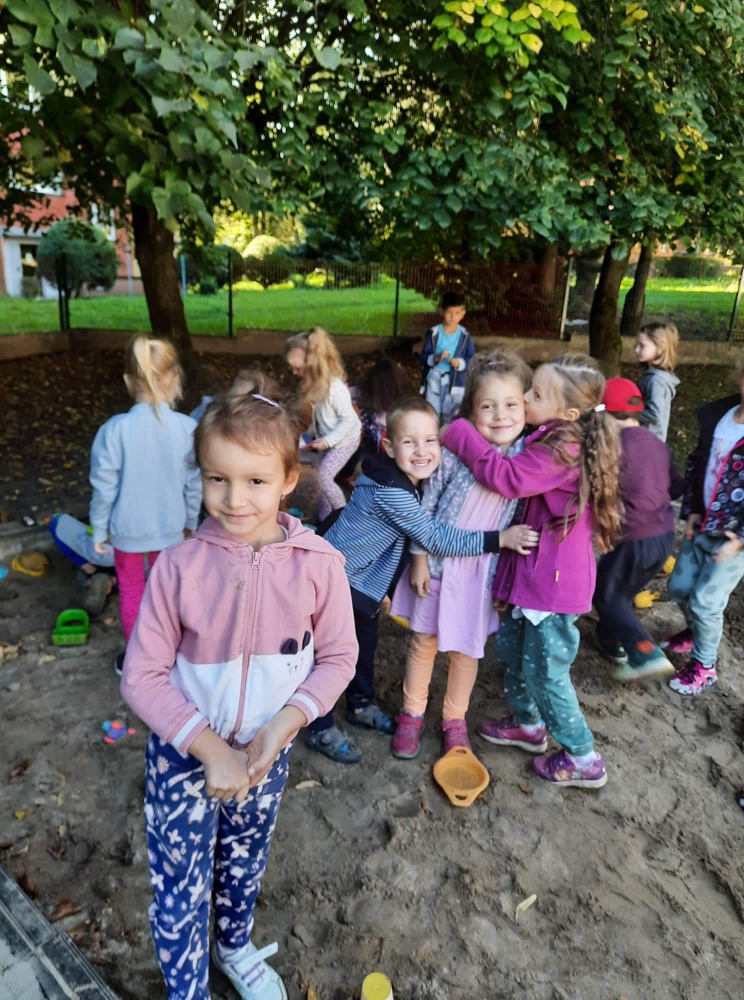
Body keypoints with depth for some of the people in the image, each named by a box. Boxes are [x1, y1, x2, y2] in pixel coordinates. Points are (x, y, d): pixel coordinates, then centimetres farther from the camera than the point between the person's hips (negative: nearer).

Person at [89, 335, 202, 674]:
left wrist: (99, 528, 3)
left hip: (127, 527, -1)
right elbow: (194, 485, -6)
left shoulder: (114, 430, -21)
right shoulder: (187, 428, -16)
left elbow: (104, 487, -13)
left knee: (131, 588, 21)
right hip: (169, 527, 1)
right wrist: (191, 522, 11)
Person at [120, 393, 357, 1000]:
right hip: (184, 751, -1)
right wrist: (211, 749, -20)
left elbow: (338, 657, -9)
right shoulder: (179, 566, -22)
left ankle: (236, 946, 58)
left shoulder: (318, 563, -19)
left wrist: (284, 723, -21)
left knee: (246, 862, 26)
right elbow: (143, 674, -15)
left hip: (267, 749, 2)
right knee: (179, 886, 11)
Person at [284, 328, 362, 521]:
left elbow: (348, 420, -26)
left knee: (324, 477, -10)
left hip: (344, 440, -8)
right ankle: (323, 519, 26)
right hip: (330, 439, 8)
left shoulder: (335, 387, -30)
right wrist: (312, 434, 1)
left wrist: (327, 440, -24)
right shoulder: (318, 384, -4)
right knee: (323, 477, 12)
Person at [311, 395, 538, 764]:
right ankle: (321, 729, 21)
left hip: (365, 580, 9)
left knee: (365, 642, 21)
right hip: (338, 578, -8)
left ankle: (361, 705, 42)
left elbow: (424, 531, 11)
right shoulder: (389, 492, -32)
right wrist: (499, 539, -32)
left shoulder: (411, 483, -5)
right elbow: (435, 538, -31)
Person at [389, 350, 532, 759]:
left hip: (485, 572, 2)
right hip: (439, 564, -1)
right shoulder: (455, 452, -16)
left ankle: (454, 718, 40)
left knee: (467, 649, 16)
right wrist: (419, 560, -6)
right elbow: (426, 507, -8)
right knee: (424, 641, 15)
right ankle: (412, 714, 37)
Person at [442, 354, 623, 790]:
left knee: (545, 672, 4)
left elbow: (506, 476, -31)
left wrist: (460, 433, -21)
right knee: (513, 647, 23)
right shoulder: (557, 442, 6)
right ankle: (528, 724, 44)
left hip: (555, 582, -10)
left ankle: (584, 759, 24)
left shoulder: (560, 450, -24)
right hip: (537, 573, 10)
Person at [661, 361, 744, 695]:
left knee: (705, 601, 3)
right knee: (679, 587, 17)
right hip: (703, 526, 6)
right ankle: (696, 632, 47)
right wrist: (691, 511, 4)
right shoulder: (716, 416, -2)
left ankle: (704, 665, 26)